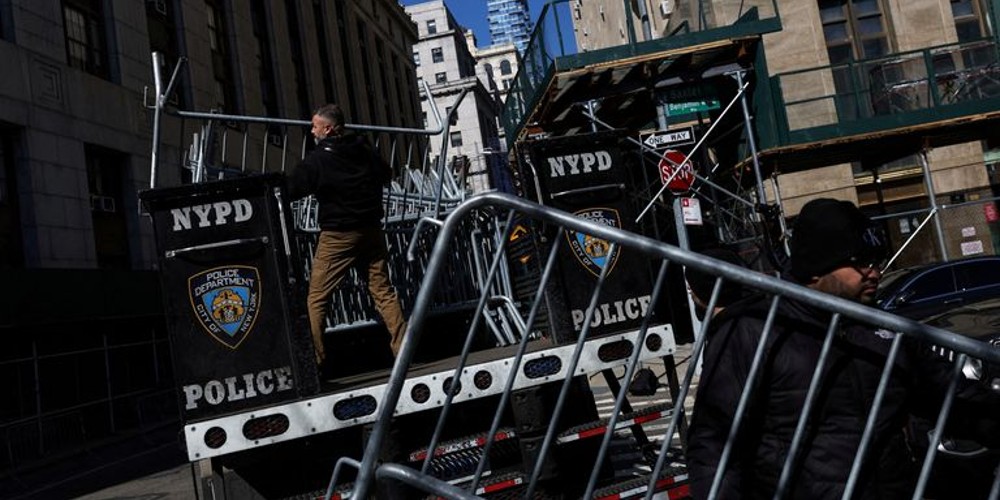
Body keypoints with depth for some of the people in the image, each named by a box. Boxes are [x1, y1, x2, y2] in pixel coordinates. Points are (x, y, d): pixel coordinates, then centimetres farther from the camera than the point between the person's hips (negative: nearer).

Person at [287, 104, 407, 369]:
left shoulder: (317, 160, -12)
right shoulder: (364, 150, 4)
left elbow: (290, 190, -9)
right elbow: (386, 174, 20)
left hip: (337, 236, -5)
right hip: (371, 231, 5)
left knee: (317, 297, 2)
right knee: (383, 290, 10)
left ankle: (313, 355, 0)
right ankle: (403, 347, 9)